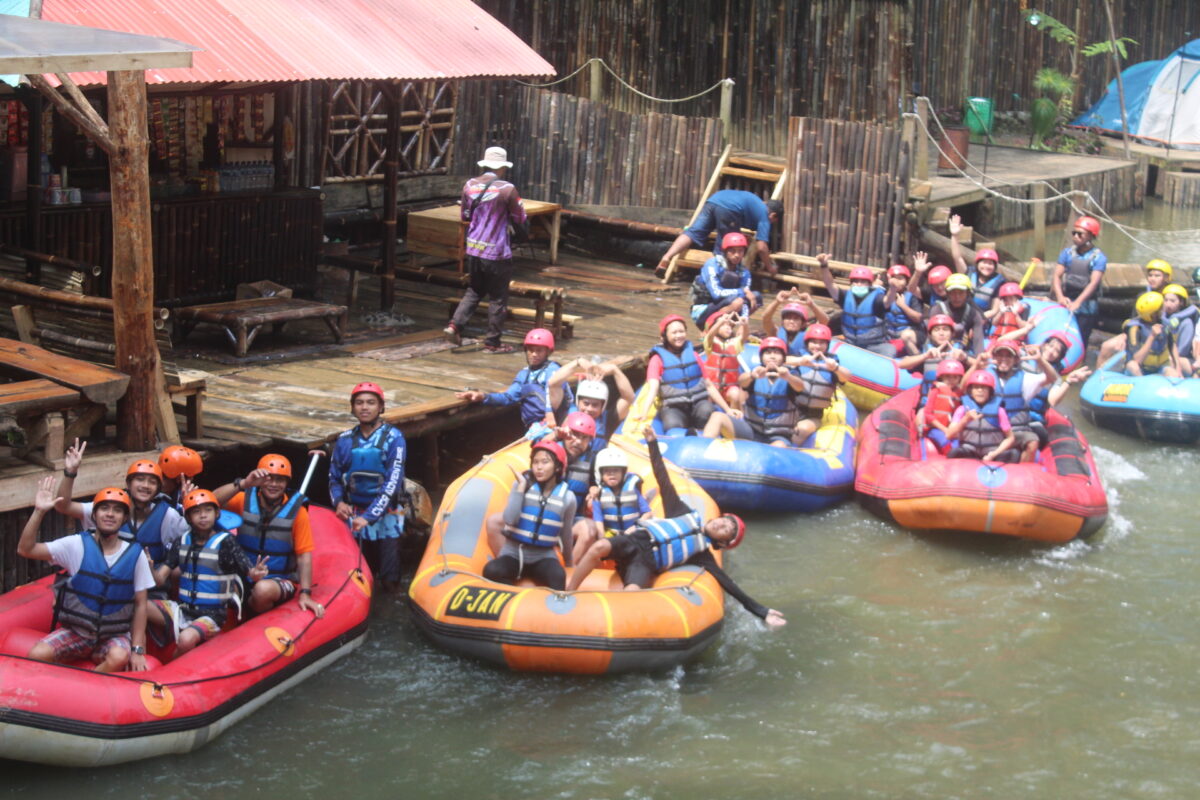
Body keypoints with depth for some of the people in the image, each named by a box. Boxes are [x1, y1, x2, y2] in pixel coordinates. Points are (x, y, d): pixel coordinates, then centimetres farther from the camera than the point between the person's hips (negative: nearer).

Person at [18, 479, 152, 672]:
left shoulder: (135, 554, -5)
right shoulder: (77, 545, -5)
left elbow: (140, 605, -1)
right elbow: (25, 549, -12)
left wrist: (137, 650, -5)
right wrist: (39, 512, -22)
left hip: (114, 634, 0)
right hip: (75, 630, 0)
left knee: (119, 658, -34)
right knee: (37, 656, -26)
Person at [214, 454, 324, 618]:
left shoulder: (296, 512, -5)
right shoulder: (246, 500, -1)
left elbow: (304, 556, -6)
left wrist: (305, 594, -16)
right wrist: (244, 484, -31)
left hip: (281, 582, -1)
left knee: (263, 589, -35)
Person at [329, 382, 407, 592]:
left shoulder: (393, 438, -10)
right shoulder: (345, 440, 3)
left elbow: (393, 482, -16)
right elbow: (334, 478, 11)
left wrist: (369, 516, -23)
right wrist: (338, 502, -10)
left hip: (386, 516, -3)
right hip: (354, 516, 3)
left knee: (390, 582, -4)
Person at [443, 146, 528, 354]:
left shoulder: (469, 186, 3)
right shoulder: (507, 189, -14)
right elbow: (520, 219, -5)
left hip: (473, 249, 6)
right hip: (496, 251, -6)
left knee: (474, 290, 22)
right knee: (498, 298, 6)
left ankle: (455, 325, 5)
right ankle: (492, 342, 12)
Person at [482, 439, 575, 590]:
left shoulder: (567, 497, -2)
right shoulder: (521, 485, -5)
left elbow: (566, 535, 11)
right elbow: (510, 520, -20)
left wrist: (569, 563, 19)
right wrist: (521, 486, -19)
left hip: (543, 556, 0)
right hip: (513, 553, 0)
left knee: (558, 577, -35)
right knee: (491, 571, -33)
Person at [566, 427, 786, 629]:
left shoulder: (702, 554, 14)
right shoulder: (687, 514, 22)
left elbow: (726, 582, 8)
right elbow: (664, 483, 19)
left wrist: (761, 611, 1)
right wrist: (652, 444, 13)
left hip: (644, 563, -2)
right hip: (633, 540, 2)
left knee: (632, 592, -37)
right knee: (599, 547, -32)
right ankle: (566, 596, -26)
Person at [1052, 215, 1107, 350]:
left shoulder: (1099, 258, -6)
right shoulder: (1067, 253, 5)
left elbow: (1094, 283, -16)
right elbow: (1057, 275, -2)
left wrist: (1078, 302, -30)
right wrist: (1060, 296, -21)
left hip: (1086, 306, -3)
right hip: (1067, 302, 3)